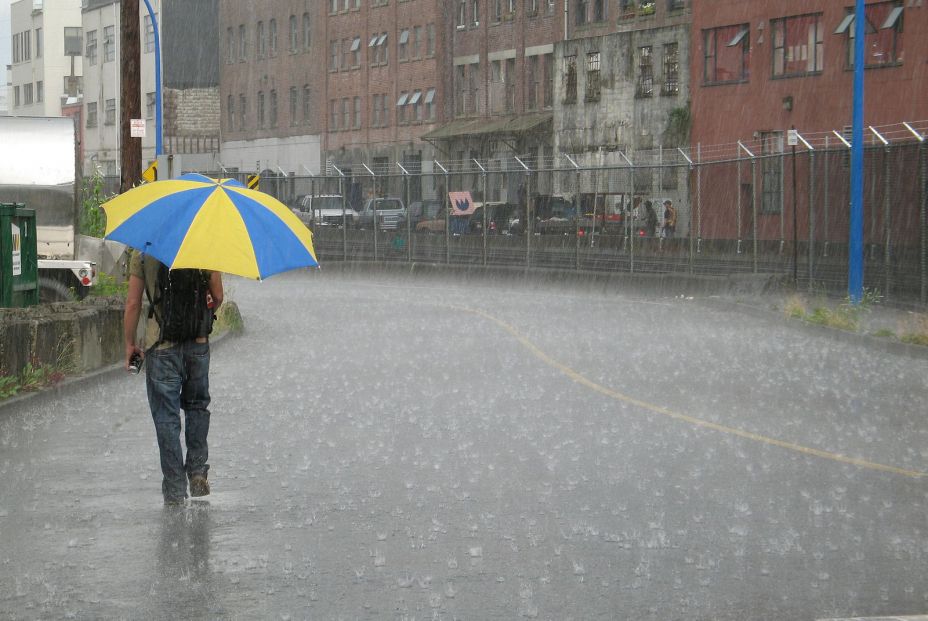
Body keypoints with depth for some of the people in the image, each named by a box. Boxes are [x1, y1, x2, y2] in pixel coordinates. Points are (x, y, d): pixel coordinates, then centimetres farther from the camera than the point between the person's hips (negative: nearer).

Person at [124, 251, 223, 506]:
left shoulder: (142, 254, -5)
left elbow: (132, 304, -5)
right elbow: (217, 298, 7)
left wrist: (130, 344, 6)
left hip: (162, 347, -2)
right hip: (198, 343, 2)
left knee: (166, 417, 4)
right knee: (197, 406, 23)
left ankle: (175, 489, 4)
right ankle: (197, 471, 15)